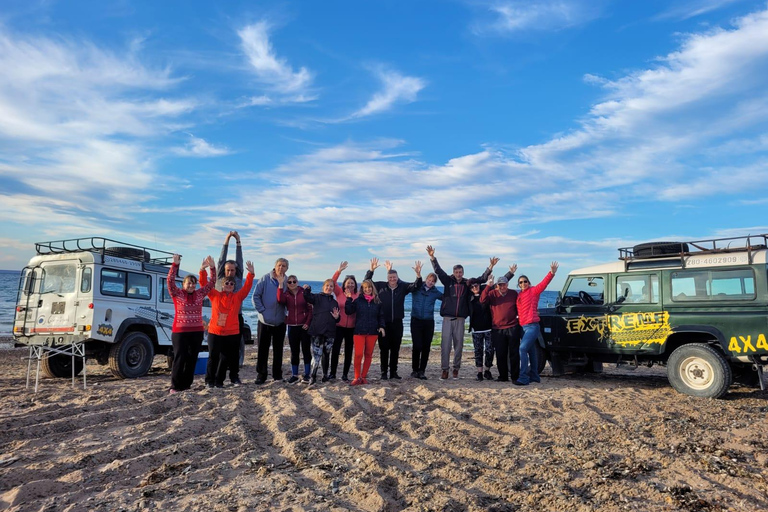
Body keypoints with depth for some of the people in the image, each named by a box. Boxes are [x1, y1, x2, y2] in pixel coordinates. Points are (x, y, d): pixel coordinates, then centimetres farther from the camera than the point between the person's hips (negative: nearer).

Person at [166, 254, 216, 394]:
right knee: (179, 358, -3)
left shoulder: (200, 294, 6)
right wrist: (175, 264, -25)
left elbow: (212, 282, 4)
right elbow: (170, 280, -15)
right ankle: (175, 386, 5)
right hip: (180, 331, -4)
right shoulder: (177, 294, -2)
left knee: (192, 359, 8)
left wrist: (212, 267, -8)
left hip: (197, 331, 4)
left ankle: (186, 385, 18)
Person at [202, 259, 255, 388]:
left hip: (232, 333, 2)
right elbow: (204, 284, -2)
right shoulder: (215, 295, 3)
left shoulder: (238, 296, 5)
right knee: (213, 357, 2)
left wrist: (251, 274, -17)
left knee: (226, 357, 8)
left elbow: (247, 287, -4)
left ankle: (219, 381, 20)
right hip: (215, 332, -1)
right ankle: (209, 381, 13)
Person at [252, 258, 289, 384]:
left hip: (280, 322, 2)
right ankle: (261, 374, 16)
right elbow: (256, 296, -6)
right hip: (265, 321, -2)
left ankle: (277, 375, 20)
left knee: (278, 349, 10)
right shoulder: (265, 279, -6)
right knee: (263, 349, 5)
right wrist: (262, 310, -10)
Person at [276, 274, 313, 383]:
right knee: (294, 351, 8)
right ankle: (294, 375, 16)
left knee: (306, 350, 4)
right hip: (292, 326, 2)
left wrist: (308, 323, -10)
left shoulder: (304, 293, -3)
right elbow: (280, 300, -21)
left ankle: (306, 374, 14)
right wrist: (280, 284, -24)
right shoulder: (286, 294, 3)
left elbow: (310, 309, -2)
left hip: (304, 326, -2)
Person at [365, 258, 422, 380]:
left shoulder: (403, 287, 5)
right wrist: (371, 270, -14)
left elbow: (416, 285, 0)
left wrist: (418, 274, -19)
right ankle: (384, 372, 11)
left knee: (395, 348, 9)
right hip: (383, 323, -2)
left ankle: (393, 372, 18)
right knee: (384, 348, 3)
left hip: (397, 323, 2)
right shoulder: (381, 286, 1)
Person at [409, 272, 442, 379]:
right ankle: (415, 370, 8)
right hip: (416, 321, -2)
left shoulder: (435, 292, 8)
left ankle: (422, 371, 12)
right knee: (417, 346, -8)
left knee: (426, 347, 2)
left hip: (429, 322, 2)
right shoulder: (416, 288, 3)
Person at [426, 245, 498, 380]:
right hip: (447, 318, -2)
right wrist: (432, 257, -18)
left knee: (458, 344, 6)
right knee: (445, 344, -4)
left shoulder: (467, 283, 8)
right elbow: (438, 270, -6)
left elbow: (482, 278, 10)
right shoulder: (448, 281, 3)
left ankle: (456, 369, 18)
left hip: (460, 319, 2)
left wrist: (491, 267, 2)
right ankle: (445, 370, 3)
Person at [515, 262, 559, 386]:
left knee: (523, 348, -18)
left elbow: (543, 283, -19)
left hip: (532, 326, -7)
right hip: (523, 326, 7)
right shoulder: (519, 295, 15)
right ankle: (534, 376, 25)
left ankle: (523, 378, -18)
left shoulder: (534, 291, -3)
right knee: (531, 351, 15)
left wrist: (551, 273, -32)